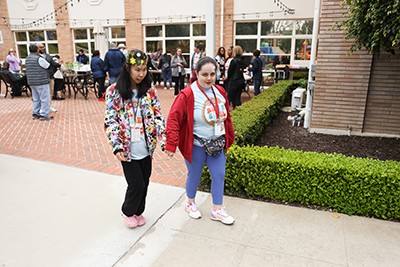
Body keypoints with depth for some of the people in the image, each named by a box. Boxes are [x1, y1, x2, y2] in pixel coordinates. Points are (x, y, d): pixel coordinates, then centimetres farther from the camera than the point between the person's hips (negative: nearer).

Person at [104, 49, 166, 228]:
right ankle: (128, 212, 29)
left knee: (144, 183, 14)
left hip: (146, 148, 4)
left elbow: (157, 116, 3)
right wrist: (116, 146, -17)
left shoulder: (149, 91, 2)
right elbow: (110, 121, -9)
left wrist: (163, 138, -12)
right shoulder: (114, 91, -8)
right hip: (128, 149, -4)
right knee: (136, 184, -1)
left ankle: (138, 211, 39)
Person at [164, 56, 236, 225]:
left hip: (217, 145, 5)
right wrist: (171, 144, -25)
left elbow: (227, 117, 10)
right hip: (196, 146, -5)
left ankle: (217, 210, 29)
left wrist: (229, 138, 14)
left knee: (219, 175, 11)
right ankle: (190, 203, 40)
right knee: (194, 175, 13)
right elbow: (173, 118, -20)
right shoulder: (188, 94, -18)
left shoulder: (220, 92, 0)